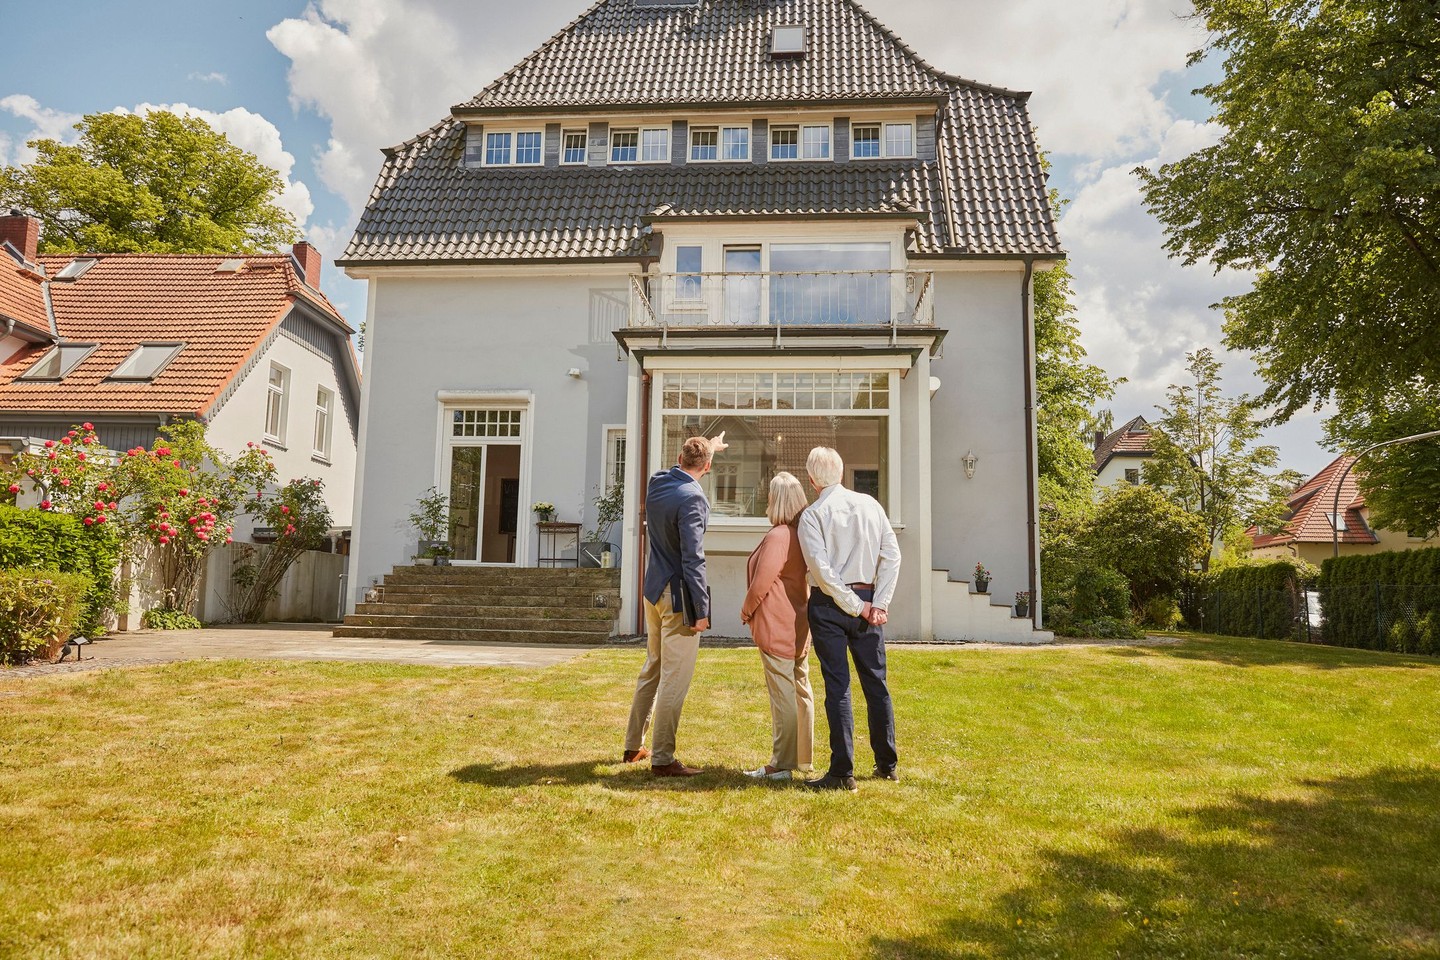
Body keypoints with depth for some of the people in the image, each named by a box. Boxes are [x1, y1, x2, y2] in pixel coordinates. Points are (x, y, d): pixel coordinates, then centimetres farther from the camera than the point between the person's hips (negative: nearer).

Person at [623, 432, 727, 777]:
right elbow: (693, 559, -21)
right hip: (678, 596, -9)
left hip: (654, 591, 9)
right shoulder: (692, 497, -18)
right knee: (675, 679, -2)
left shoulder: (657, 482, 5)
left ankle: (633, 746, 29)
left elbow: (680, 468, 32)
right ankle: (662, 759, 4)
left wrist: (708, 446, 44)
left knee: (652, 669, 20)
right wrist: (701, 610, -17)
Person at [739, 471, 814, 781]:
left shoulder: (777, 537, -19)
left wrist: (746, 610, -2)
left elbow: (761, 584, -19)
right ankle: (803, 758, 24)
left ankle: (781, 765, 1)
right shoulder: (804, 534, 9)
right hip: (800, 624, 9)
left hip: (777, 627, -9)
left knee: (783, 694, -5)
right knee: (801, 690, 14)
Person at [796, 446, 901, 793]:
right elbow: (892, 555, 0)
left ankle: (843, 773, 2)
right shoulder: (870, 505, 5)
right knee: (876, 682, 14)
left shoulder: (812, 515, -6)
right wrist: (878, 604, -2)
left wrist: (856, 606, -8)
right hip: (869, 598, 4)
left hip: (829, 605, -4)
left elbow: (822, 570, -15)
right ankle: (887, 764, 23)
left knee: (838, 687, -1)